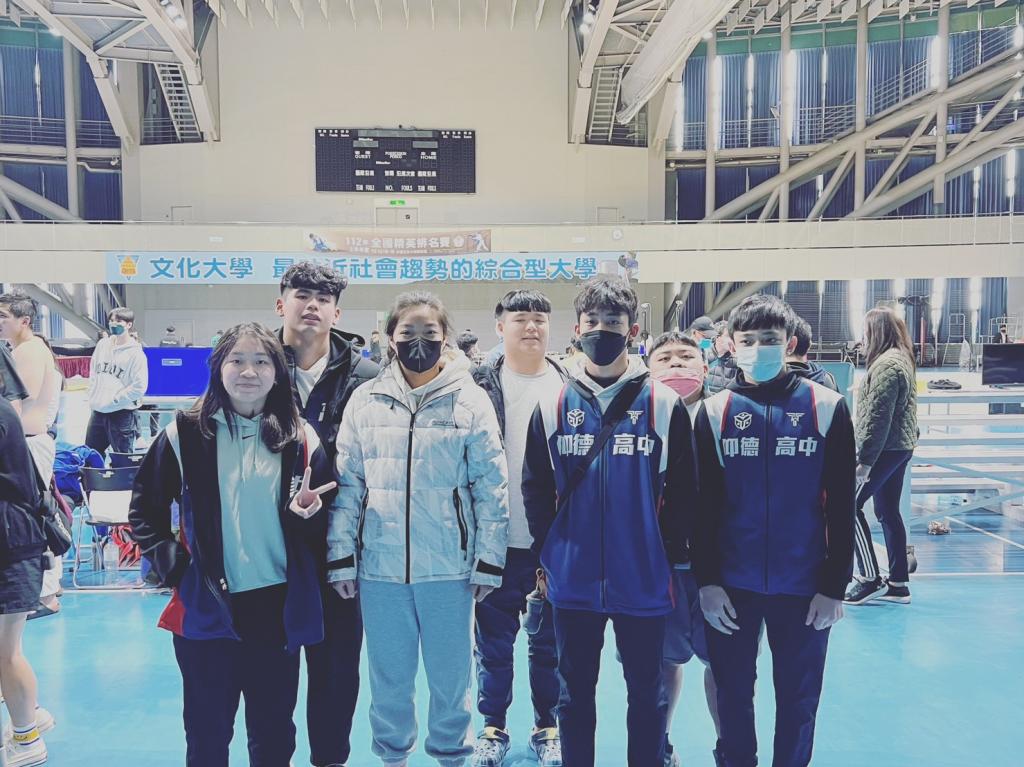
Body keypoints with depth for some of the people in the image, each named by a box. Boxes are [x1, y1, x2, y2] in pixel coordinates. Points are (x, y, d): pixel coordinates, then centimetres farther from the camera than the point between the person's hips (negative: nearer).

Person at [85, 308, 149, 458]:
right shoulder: (102, 345, 8)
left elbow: (139, 386, -15)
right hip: (97, 412, 6)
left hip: (122, 414, -6)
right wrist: (93, 397, 4)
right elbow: (93, 373, 16)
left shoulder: (136, 353, -10)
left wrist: (113, 401, -14)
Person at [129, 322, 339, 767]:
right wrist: (171, 566, -6)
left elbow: (323, 525, 6)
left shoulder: (301, 439, 0)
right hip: (205, 609, -1)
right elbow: (144, 510, 5)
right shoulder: (185, 433, -3)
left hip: (279, 608, 1)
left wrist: (308, 514, -16)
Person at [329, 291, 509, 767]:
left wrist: (489, 561, -4)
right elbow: (347, 485, 4)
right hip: (380, 566, 2)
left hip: (449, 566, -1)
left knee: (451, 673, 12)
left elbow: (492, 487, -2)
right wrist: (342, 558, 1)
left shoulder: (470, 399, -3)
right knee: (388, 675, 15)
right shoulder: (366, 400, 2)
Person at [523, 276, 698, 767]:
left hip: (644, 581, -1)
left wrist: (671, 557, 0)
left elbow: (682, 491, 0)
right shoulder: (553, 408, 2)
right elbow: (535, 489, 7)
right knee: (574, 693, 15)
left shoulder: (664, 405, -3)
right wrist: (549, 553, 4)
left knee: (646, 692, 14)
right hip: (573, 581, 2)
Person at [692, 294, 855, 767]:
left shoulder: (826, 408, -4)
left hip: (803, 584, -1)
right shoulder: (714, 412, -1)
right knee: (733, 694, 13)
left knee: (798, 699, 12)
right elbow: (702, 506, 0)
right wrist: (706, 581, -4)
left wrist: (835, 586, -4)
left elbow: (841, 507, -2)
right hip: (731, 584, 1)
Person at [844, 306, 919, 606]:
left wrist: (864, 459, -20)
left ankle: (870, 578, 1)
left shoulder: (886, 364, -17)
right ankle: (898, 583, 18)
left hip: (885, 449, -10)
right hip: (900, 447, 10)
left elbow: (877, 417, -21)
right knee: (889, 512, 13)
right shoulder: (902, 358, 15)